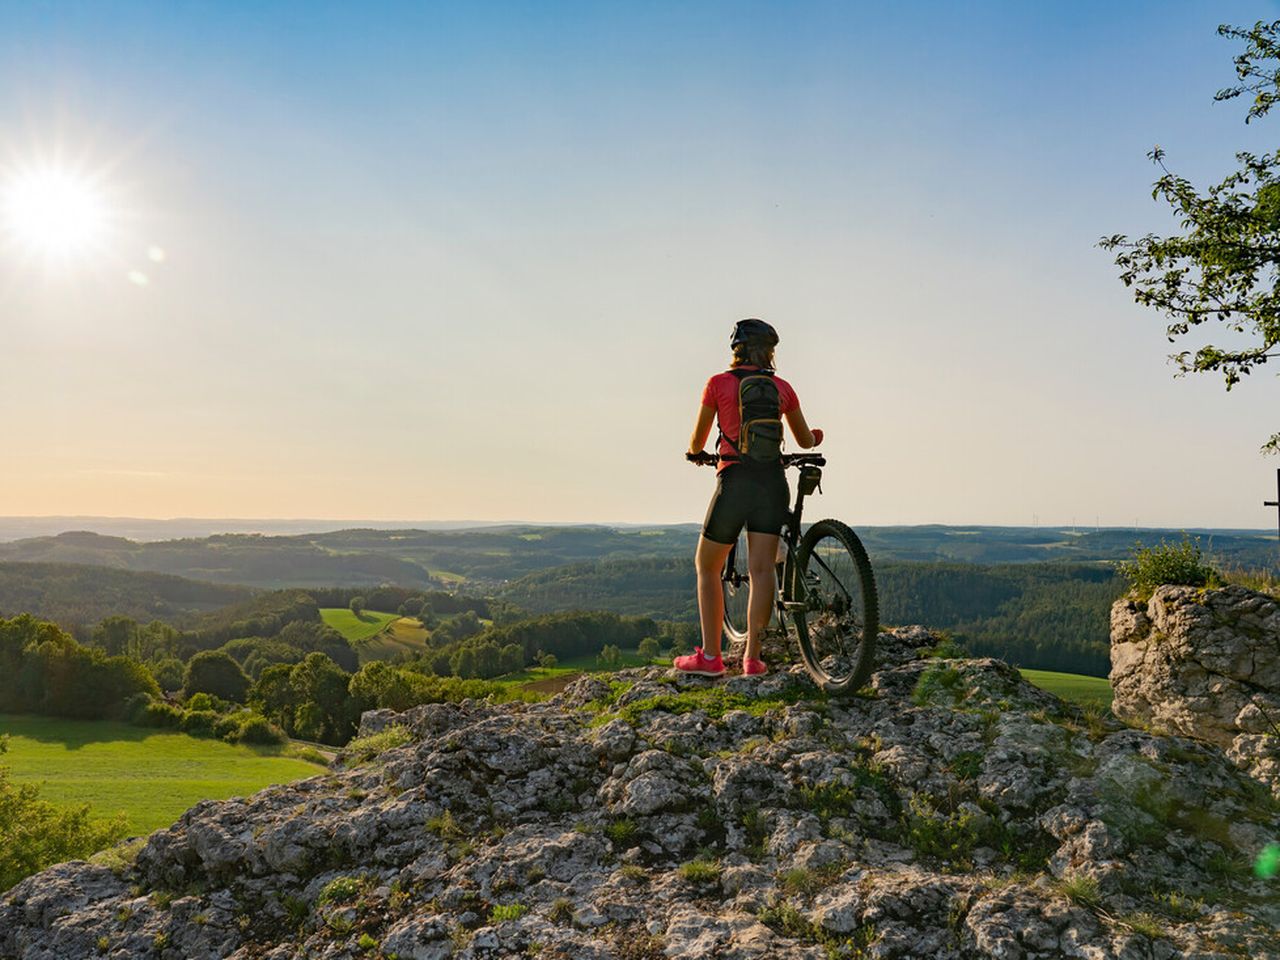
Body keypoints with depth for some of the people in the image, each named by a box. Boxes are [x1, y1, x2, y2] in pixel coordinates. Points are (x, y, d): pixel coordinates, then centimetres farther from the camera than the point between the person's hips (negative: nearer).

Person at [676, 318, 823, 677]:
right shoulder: (782, 387, 11)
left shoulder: (718, 383, 2)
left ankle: (710, 656, 8)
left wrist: (694, 452, 33)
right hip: (773, 480, 3)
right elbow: (806, 440, 24)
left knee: (707, 567, 10)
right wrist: (817, 436, 48)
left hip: (735, 479, -3)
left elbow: (696, 442, 9)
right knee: (761, 568, 3)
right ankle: (753, 657, 0)